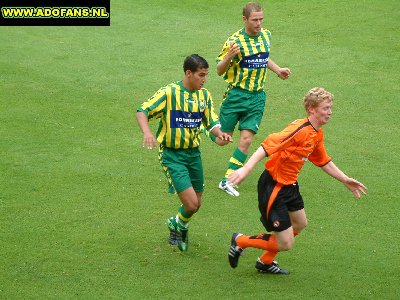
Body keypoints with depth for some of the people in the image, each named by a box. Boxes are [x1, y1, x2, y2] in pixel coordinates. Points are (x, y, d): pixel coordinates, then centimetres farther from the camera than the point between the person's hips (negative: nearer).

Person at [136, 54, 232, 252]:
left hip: (193, 153, 6)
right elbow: (143, 111, -14)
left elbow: (211, 122, 13)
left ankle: (178, 225, 44)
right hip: (172, 155, -6)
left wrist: (220, 135, -10)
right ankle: (179, 224, 19)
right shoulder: (169, 93, -13)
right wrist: (147, 132, -32)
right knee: (191, 203, -14)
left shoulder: (204, 95, 4)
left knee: (196, 204, 13)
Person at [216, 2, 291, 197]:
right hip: (236, 95, -4)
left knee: (246, 140, -5)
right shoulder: (235, 41, -15)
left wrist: (277, 70, 20)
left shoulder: (265, 35, 5)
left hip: (257, 96, 4)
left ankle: (227, 180, 2)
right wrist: (229, 56, -30)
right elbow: (220, 70, -13)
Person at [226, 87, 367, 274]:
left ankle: (266, 262, 44)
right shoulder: (300, 130, -25)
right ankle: (240, 241, 14)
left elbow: (324, 162, 22)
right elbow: (268, 145, -33)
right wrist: (246, 169, -43)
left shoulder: (317, 134, 5)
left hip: (289, 185, 10)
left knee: (299, 224, 29)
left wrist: (345, 180, 23)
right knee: (286, 244, -7)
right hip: (272, 187, -10)